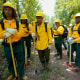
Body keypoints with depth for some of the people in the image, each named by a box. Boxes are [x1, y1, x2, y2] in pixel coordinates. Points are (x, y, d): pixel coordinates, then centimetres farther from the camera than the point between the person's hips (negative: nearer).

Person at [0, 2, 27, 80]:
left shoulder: (17, 22, 0)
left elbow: (21, 33, -6)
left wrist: (13, 32, -24)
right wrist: (8, 32, -24)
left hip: (17, 45, 0)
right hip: (7, 46, 1)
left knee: (20, 60, 8)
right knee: (10, 61, 14)